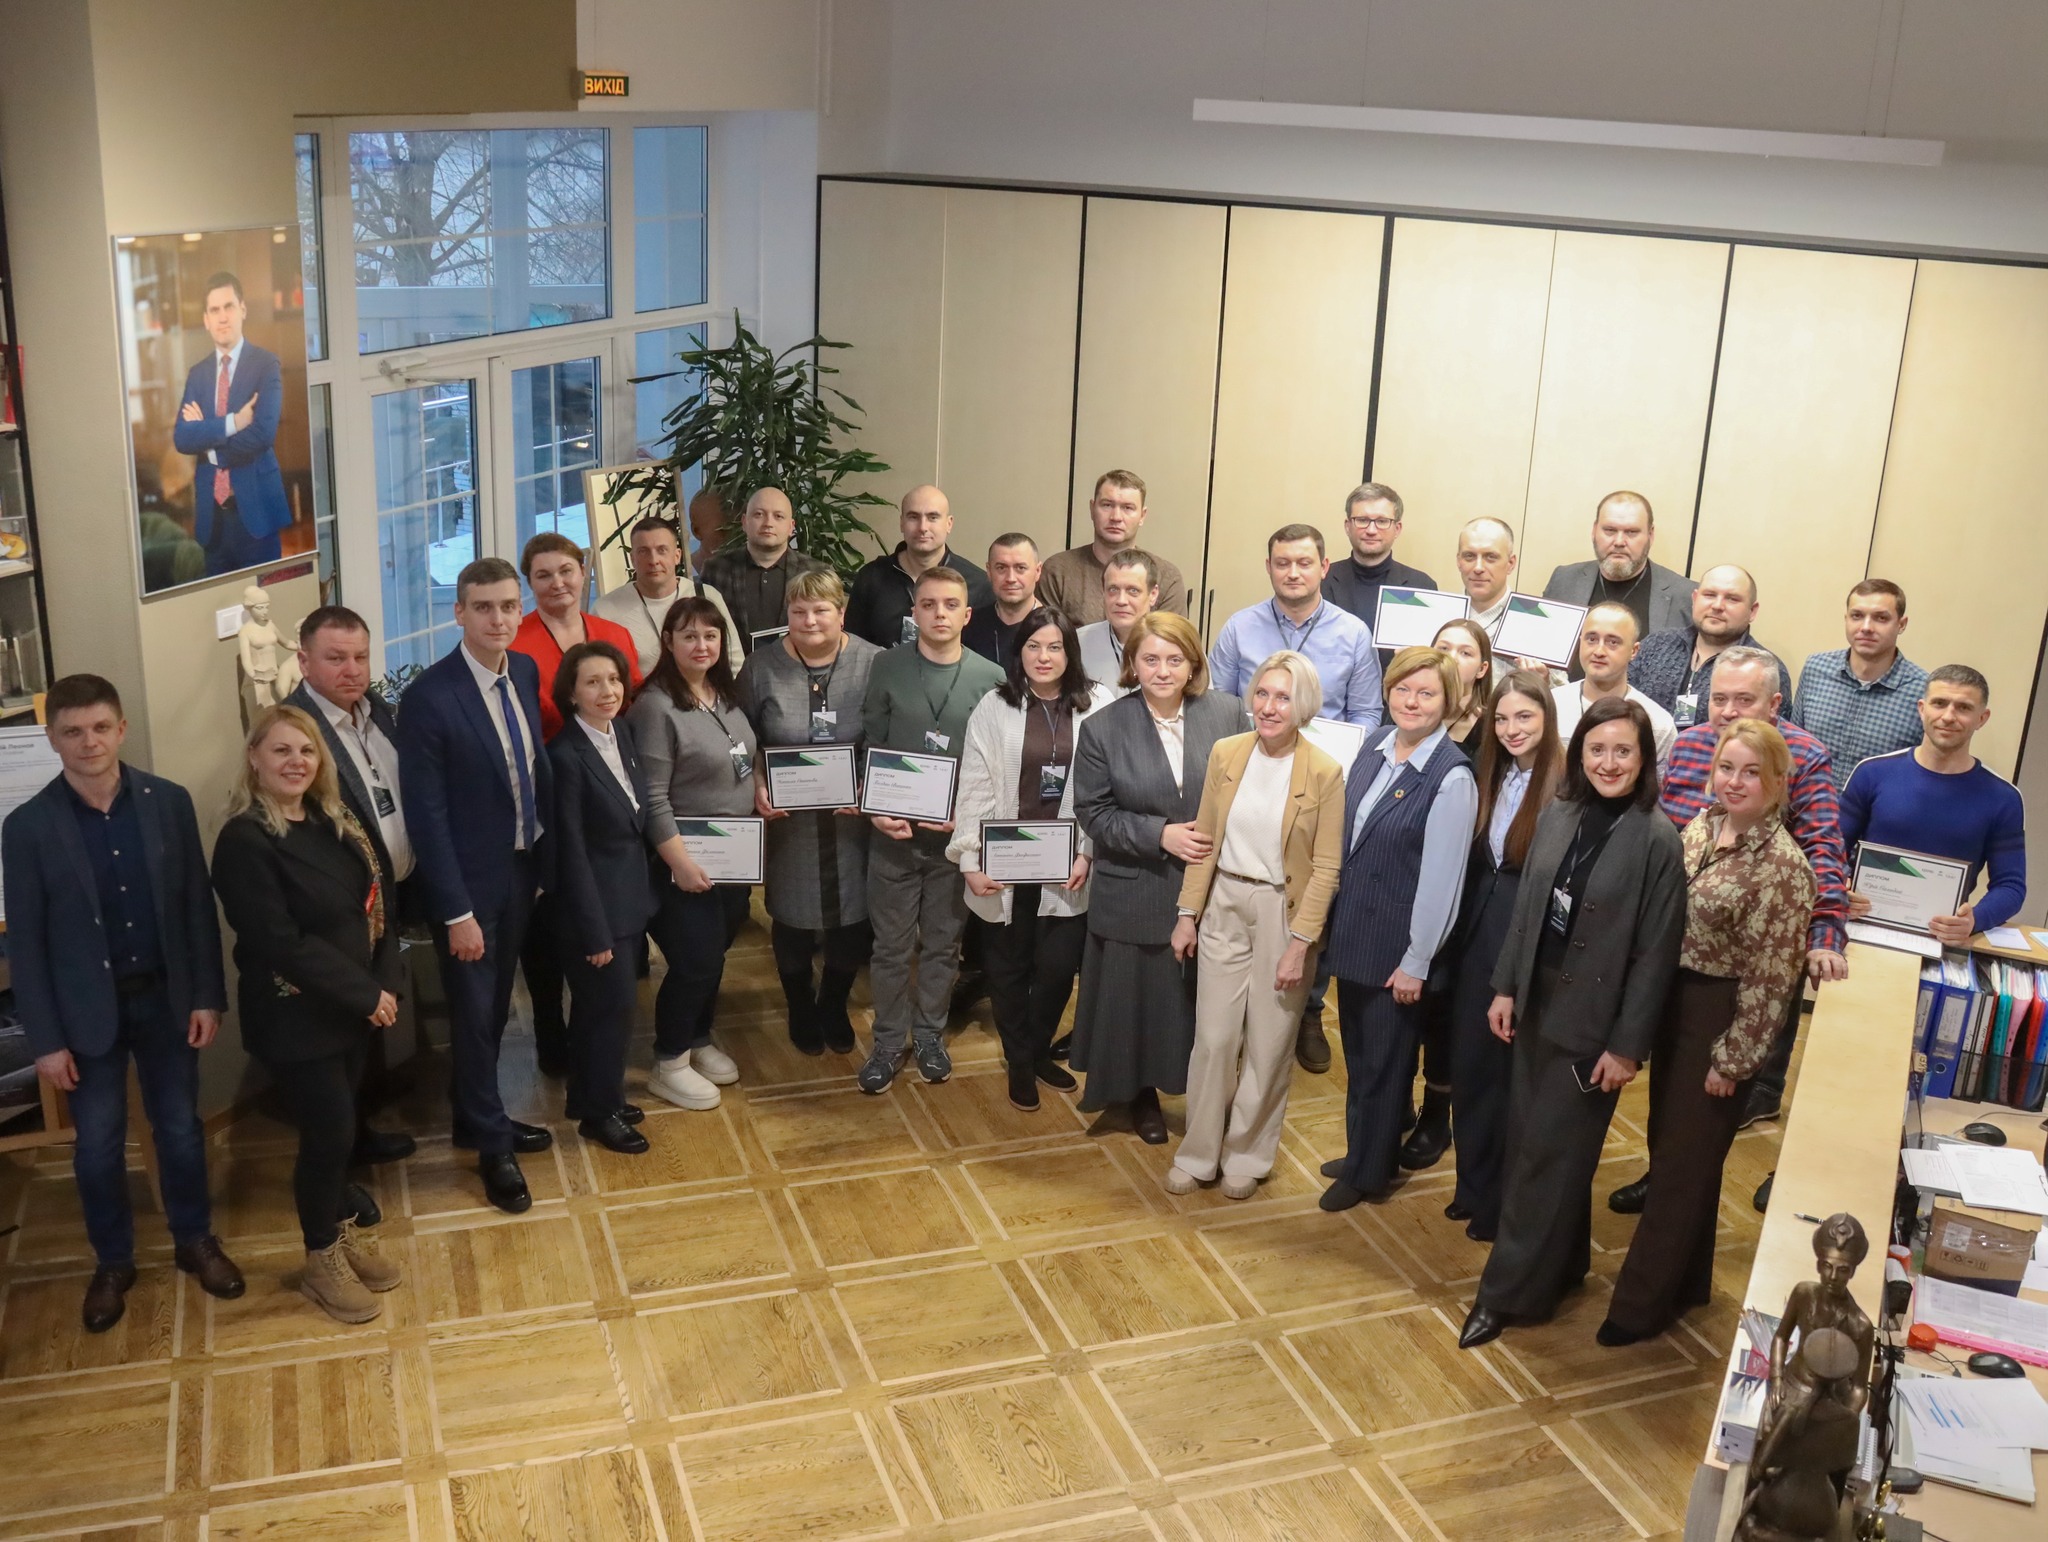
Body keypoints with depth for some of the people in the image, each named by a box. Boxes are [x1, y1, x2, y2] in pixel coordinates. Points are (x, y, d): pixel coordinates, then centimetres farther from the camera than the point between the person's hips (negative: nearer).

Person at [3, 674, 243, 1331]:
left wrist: (207, 996, -3)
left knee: (180, 1129, 13)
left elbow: (198, 905, -1)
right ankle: (112, 1263, 30)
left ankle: (195, 1241, 33)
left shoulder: (169, 802, -6)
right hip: (87, 1008, -1)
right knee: (97, 1145, 10)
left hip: (166, 997, 1)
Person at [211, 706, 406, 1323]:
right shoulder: (244, 840, -17)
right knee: (329, 1130, 1)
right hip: (295, 1016, -6)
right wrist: (364, 994, -18)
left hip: (353, 1007, 7)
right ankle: (321, 1263, 20)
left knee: (342, 1124, 16)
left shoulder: (335, 822, 5)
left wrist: (386, 983, -9)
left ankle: (344, 1236, 35)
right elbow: (279, 944, -21)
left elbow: (378, 905, 5)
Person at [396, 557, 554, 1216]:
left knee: (495, 1006, 21)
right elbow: (425, 814, -19)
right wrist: (456, 912, -19)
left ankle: (476, 1116, 40)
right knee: (474, 1012, 9)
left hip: (523, 868, 6)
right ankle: (492, 1146, 25)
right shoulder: (428, 696, -21)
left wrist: (548, 853, 7)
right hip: (469, 881, -6)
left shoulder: (526, 672, -1)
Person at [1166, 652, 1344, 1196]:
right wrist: (1188, 914, 3)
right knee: (1213, 1038, 6)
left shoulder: (1324, 773, -12)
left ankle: (1246, 1157, 27)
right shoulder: (1225, 753, -2)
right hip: (1224, 907, 2)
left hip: (1283, 912, -2)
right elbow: (1205, 840, 4)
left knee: (1268, 1045, 9)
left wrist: (1299, 944, -13)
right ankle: (1198, 1154, 22)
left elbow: (1325, 867, -10)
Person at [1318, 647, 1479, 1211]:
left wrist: (1416, 962, -15)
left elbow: (1441, 878, -18)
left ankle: (1368, 1171, 30)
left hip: (1397, 941, -6)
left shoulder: (1451, 777, -20)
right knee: (1357, 1050, 20)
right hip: (1352, 928, 6)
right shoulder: (1377, 745, 1)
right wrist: (1333, 915, 11)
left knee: (1384, 1058, 11)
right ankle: (1362, 1151, 39)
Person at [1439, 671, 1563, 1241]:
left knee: (1512, 1071, 7)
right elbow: (1474, 866, 8)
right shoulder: (1494, 777, 7)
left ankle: (1503, 1203, 24)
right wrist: (1453, 947, 7)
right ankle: (1473, 1187, 33)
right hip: (1478, 937, 7)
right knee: (1469, 1064, 15)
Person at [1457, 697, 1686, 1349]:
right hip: (1537, 1008, 6)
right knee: (1528, 1143, 14)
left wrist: (1628, 1046, -13)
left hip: (1593, 1025, -6)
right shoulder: (1558, 816, 1)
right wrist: (1506, 988, 7)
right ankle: (1560, 1264, 34)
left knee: (1550, 1155, 2)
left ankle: (1508, 1292, 14)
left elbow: (1655, 952, -13)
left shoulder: (1658, 840, -15)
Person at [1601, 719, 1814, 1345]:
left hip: (1718, 1019, -7)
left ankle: (1643, 1302, 19)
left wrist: (1731, 1060, -14)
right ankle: (1682, 1278, 35)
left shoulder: (1782, 864, -20)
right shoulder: (1701, 826, 3)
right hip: (1671, 1003, 7)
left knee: (1685, 1158, 5)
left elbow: (1772, 977, -18)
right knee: (1668, 1146, 18)